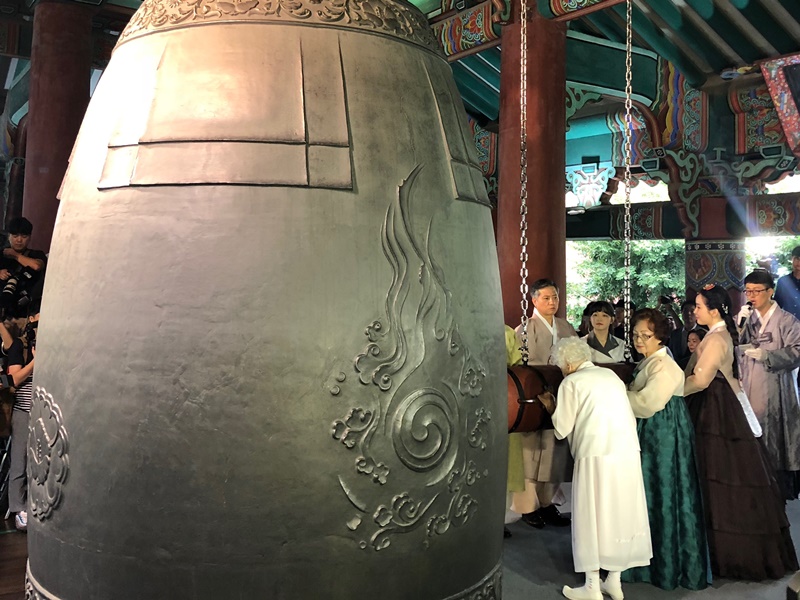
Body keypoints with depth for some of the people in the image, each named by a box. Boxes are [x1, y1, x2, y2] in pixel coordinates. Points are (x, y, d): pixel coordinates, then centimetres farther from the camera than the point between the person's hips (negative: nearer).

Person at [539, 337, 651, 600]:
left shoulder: (571, 383, 0)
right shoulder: (611, 375, 17)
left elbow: (562, 429, 0)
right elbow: (631, 417, 19)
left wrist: (551, 408, 17)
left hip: (597, 455, -6)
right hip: (628, 452, 6)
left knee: (592, 516, 4)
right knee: (620, 512, 13)